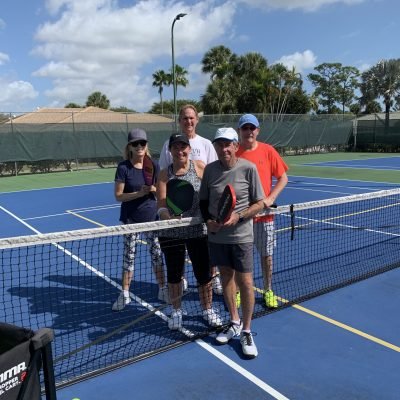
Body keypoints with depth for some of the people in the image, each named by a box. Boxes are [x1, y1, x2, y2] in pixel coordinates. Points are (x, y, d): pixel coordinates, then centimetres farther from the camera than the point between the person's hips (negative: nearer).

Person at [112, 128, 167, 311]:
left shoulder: (154, 165, -2)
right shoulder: (123, 167, -9)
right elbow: (118, 196, -10)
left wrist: (154, 189, -16)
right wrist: (139, 193, -22)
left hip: (151, 216, 2)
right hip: (131, 218, -2)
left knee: (156, 253, 10)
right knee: (129, 255, 6)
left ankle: (162, 290, 25)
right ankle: (124, 294, 19)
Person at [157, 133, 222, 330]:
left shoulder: (199, 167, -4)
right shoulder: (164, 175, -1)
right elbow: (161, 207, -8)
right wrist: (167, 216, -27)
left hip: (199, 231, -1)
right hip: (171, 233, 1)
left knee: (203, 273, 9)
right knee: (174, 274, 13)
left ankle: (208, 310, 33)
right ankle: (176, 312, 34)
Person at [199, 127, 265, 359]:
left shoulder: (248, 168, -10)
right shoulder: (210, 169, 0)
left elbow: (259, 203, -6)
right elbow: (204, 200, 10)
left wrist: (238, 217, -20)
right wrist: (208, 220, -8)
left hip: (241, 236, -3)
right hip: (217, 236, 4)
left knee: (245, 282, 1)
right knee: (226, 277, 16)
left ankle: (246, 331, 21)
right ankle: (234, 323, 36)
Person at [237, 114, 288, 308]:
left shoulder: (268, 151, -2)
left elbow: (283, 178, 2)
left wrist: (270, 199, -10)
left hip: (264, 213, 1)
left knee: (266, 254, 11)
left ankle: (268, 291, 29)